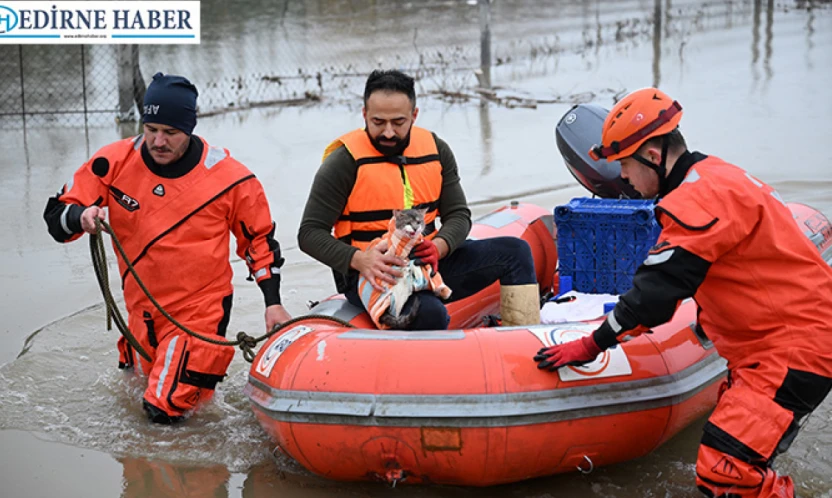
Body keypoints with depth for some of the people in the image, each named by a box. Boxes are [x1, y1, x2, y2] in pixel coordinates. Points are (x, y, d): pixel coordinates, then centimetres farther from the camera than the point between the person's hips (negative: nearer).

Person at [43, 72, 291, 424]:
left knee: (165, 408, -11)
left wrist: (273, 302, -4)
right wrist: (80, 215, -30)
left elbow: (259, 238, 0)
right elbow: (56, 216, -6)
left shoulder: (229, 177, -14)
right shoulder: (115, 162, -10)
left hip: (200, 306, -3)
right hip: (142, 305, 4)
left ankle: (210, 353, 16)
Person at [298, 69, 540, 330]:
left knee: (515, 251, -7)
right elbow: (310, 233, -10)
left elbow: (458, 214, 9)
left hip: (429, 262, 6)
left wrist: (439, 247, -16)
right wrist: (358, 259, -28)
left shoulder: (436, 150, 6)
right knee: (430, 313, -37)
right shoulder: (345, 161, -9)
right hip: (372, 274, -6)